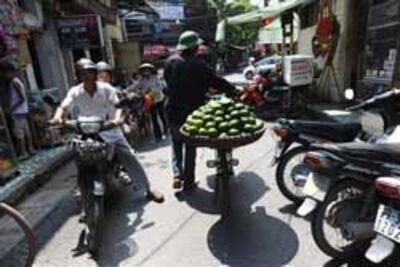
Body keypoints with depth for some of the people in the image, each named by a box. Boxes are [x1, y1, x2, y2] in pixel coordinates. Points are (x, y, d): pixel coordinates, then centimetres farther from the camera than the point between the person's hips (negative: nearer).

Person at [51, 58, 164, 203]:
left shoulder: (106, 88, -5)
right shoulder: (75, 92, -2)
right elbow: (64, 107, -14)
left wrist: (117, 119, -39)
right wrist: (58, 116, -39)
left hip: (109, 130, -1)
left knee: (130, 158, -5)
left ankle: (148, 190, 7)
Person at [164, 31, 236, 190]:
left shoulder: (170, 62, -2)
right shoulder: (198, 66, -14)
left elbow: (168, 83, 7)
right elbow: (217, 82, -12)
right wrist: (234, 91, 1)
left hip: (173, 112, 3)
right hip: (191, 114, -3)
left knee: (176, 145, 22)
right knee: (190, 148, 12)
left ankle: (177, 174, 7)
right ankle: (188, 182, 19)